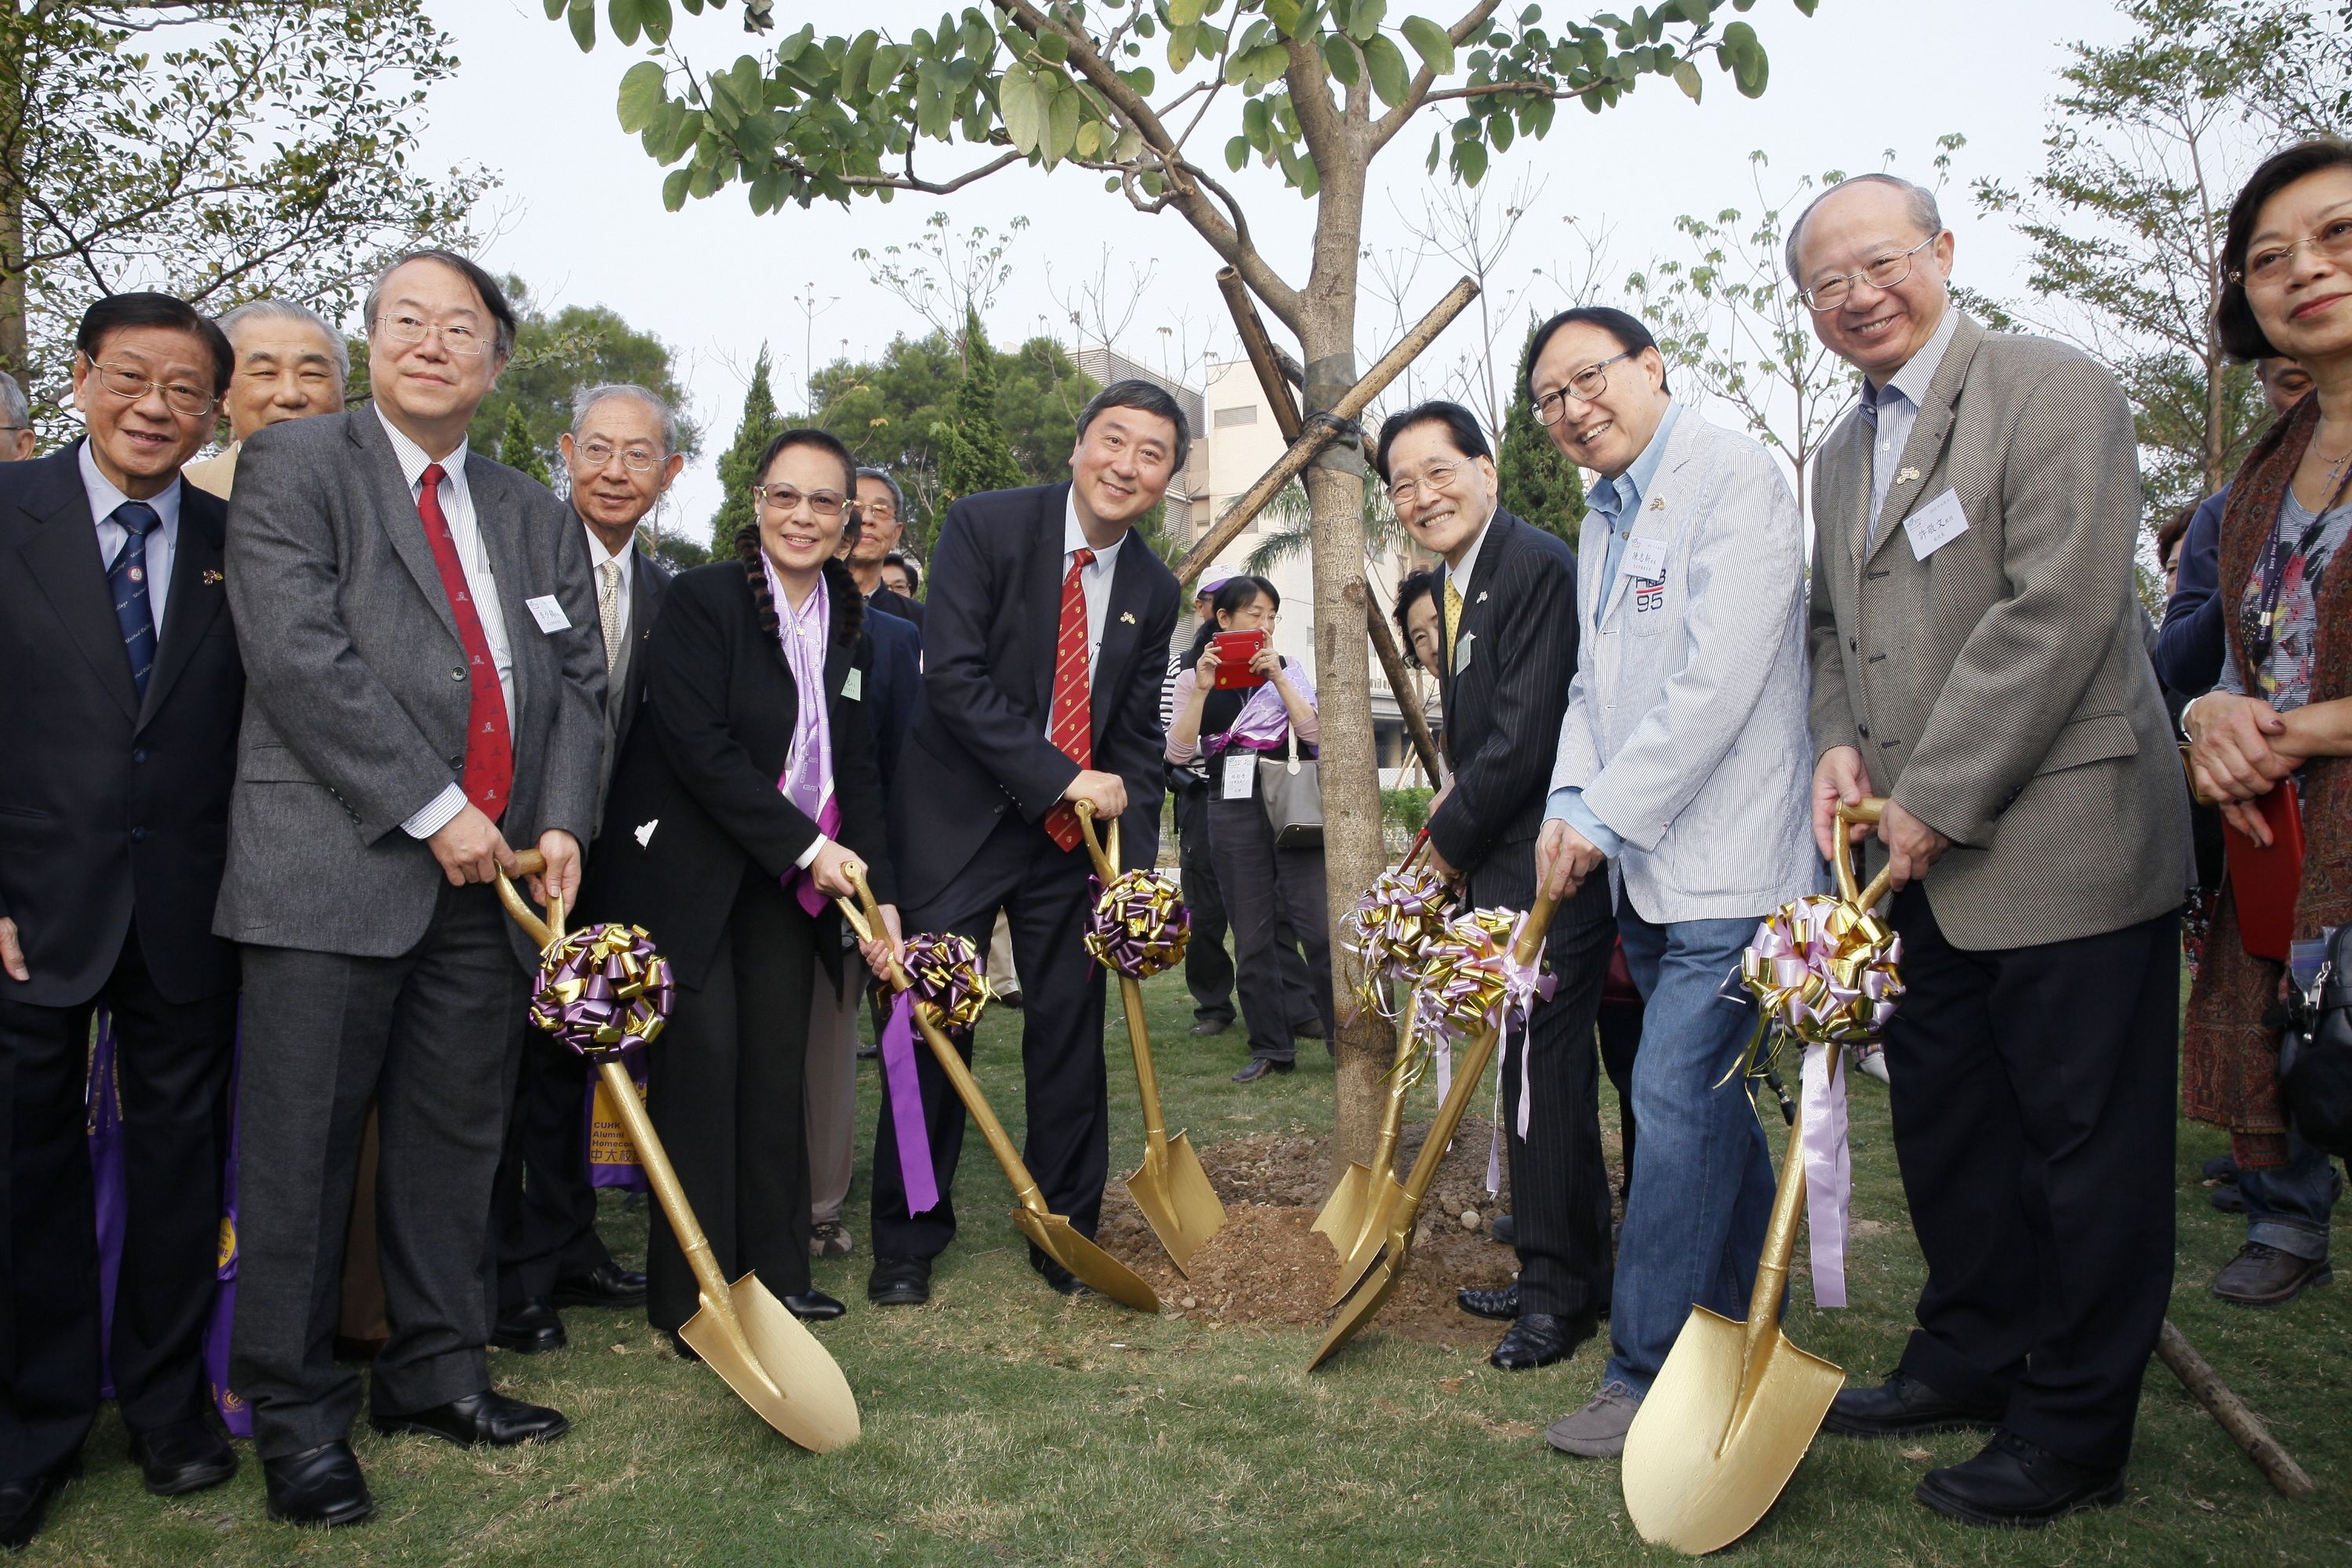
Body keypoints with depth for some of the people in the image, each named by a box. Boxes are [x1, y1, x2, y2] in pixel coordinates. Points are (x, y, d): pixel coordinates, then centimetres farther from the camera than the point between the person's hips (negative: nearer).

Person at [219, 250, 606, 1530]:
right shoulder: (294, 465, 0)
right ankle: (295, 1417, 16)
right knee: (304, 1151, 2)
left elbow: (579, 681, 13)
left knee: (456, 1138, 13)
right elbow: (299, 653, -13)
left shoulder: (535, 515, 17)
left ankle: (435, 1374, 28)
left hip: (491, 878, 5)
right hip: (333, 869, -5)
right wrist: (433, 810, -15)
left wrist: (561, 821, -3)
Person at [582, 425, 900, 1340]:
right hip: (691, 869, -5)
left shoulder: (849, 626, 9)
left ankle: (774, 1273, 19)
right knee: (702, 1062, -5)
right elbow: (699, 745, -19)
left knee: (778, 1070, 7)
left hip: (791, 883, 6)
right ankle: (691, 1295, 7)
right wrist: (805, 844, -18)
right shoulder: (700, 599, -10)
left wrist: (877, 889, 0)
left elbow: (856, 767, 8)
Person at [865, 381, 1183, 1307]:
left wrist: (1136, 865, -4)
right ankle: (907, 1243, 18)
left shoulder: (1153, 592, 5)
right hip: (959, 818, -4)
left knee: (1072, 1032, 7)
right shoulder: (985, 527, -10)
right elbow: (953, 677, -19)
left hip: (1075, 834, 4)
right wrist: (1061, 778, -22)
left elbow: (1137, 737, 7)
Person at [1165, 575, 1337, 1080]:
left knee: (1318, 927, -8)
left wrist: (1278, 680, -11)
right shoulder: (1195, 678, 8)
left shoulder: (1287, 671, 10)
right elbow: (1178, 753, -3)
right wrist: (1202, 689, -12)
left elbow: (1316, 733, -3)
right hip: (1233, 812, 1)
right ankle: (1271, 1048, 13)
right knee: (1251, 938, 4)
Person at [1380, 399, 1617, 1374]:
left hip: (1548, 864, -10)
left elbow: (1526, 736, -21)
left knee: (1541, 1068, -5)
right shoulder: (1459, 582, 16)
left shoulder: (1537, 568, -16)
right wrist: (1457, 812, 8)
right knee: (1536, 1068, 16)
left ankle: (1560, 1288, 9)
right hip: (1501, 863, 10)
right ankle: (1565, 1271, 29)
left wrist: (1452, 836, -10)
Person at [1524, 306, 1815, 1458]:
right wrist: (1570, 802, 0)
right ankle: (1737, 1337, 29)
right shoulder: (1602, 521, 18)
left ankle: (1649, 1377, 2)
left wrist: (1607, 815, -16)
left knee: (1677, 1096, -8)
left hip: (1729, 858, -9)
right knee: (1710, 1101, 16)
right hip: (1645, 868, 9)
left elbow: (1718, 681, -20)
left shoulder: (1734, 477, -10)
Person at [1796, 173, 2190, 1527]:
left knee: (2084, 1137, 3)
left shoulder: (2053, 390, -10)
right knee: (1942, 1115, 17)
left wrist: (1937, 802, -18)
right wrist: (1842, 744, 3)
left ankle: (2074, 1430, 16)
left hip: (2062, 842, -8)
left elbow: (2058, 610, -19)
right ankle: (1973, 1358, 34)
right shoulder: (1845, 452, 16)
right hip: (1925, 859, 8)